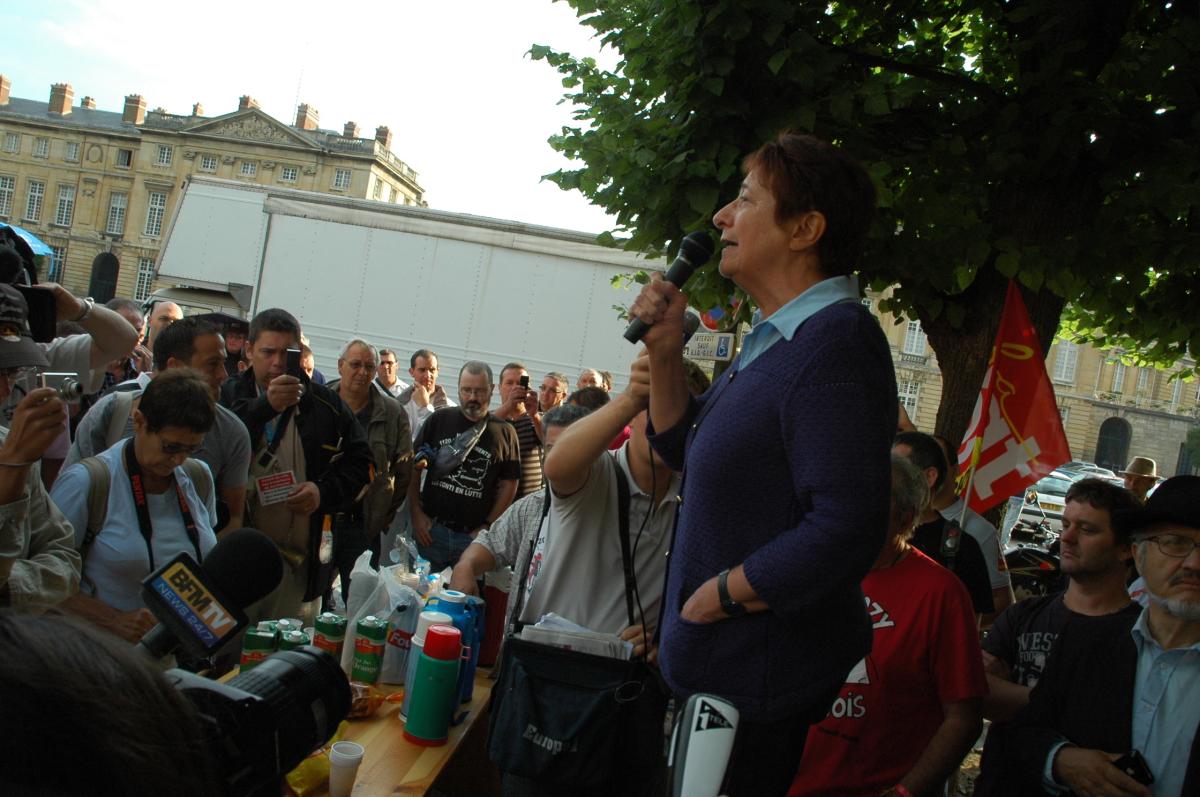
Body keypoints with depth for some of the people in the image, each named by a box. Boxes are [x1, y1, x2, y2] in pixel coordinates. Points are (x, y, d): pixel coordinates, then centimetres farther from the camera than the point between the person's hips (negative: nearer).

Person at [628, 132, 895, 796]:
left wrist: (719, 595, -19)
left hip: (760, 685, -10)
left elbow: (844, 530, -31)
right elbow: (683, 452, 17)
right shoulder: (776, 338, 10)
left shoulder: (834, 346, -24)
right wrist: (664, 348, 2)